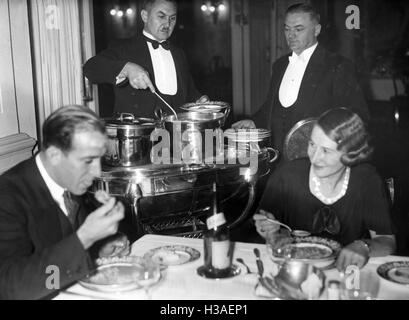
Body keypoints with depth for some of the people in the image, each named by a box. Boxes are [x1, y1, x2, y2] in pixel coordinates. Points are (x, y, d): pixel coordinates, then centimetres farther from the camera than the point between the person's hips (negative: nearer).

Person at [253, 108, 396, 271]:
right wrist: (268, 229, -18)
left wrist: (364, 247, -28)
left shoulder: (367, 180, -10)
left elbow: (387, 241, -8)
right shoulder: (285, 176, -11)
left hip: (346, 271, 1)